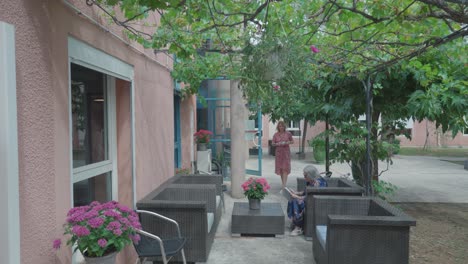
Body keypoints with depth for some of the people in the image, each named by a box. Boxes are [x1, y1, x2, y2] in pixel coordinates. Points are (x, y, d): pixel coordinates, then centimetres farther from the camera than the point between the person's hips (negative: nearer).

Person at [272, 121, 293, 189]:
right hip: (278, 152, 2)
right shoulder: (275, 134, 2)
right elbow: (272, 143, 5)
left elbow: (292, 141, 9)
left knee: (285, 168, -10)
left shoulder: (288, 134, -1)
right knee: (280, 168, 7)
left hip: (286, 152, -2)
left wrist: (287, 143, -12)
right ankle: (283, 183, 23)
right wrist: (277, 144, -16)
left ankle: (284, 185, -14)